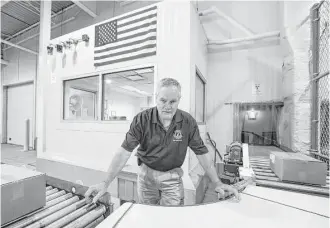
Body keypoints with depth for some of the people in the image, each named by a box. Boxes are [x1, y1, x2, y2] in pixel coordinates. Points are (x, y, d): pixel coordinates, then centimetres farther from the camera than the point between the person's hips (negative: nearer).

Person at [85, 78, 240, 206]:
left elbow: (201, 153, -9)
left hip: (172, 176, 0)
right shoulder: (141, 119, -18)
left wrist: (217, 183, -10)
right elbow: (124, 151, -19)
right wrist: (106, 183, -26)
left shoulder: (188, 122, -15)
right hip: (146, 173, 1)